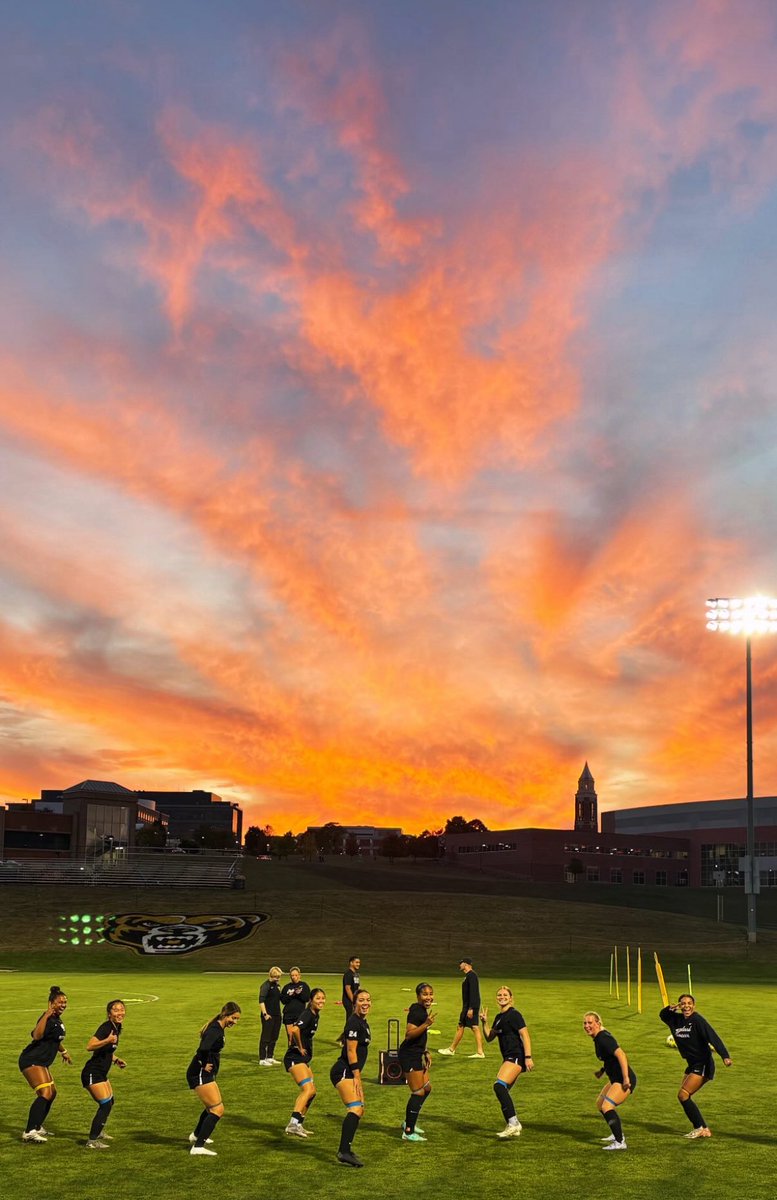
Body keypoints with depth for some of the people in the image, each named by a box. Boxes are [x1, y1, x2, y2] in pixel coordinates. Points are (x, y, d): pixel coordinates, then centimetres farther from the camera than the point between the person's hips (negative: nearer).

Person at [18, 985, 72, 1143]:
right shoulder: (48, 1019, -19)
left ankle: (37, 1127, 29)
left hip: (42, 1063, 11)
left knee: (52, 1093, 17)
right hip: (32, 1061, -11)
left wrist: (63, 1051, 45)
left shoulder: (57, 1019, 11)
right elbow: (37, 1036, -38)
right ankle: (29, 1132, -26)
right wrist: (46, 1015, -41)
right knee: (45, 1094, -22)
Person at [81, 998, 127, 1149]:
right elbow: (89, 1046, -32)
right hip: (92, 1073, -10)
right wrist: (107, 1040, -42)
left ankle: (98, 1132, 43)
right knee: (106, 1104, -13)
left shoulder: (117, 1028, 8)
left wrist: (116, 1059, 11)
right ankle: (92, 1141, -6)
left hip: (101, 1074, 10)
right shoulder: (106, 1027, -20)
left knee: (110, 1101, 23)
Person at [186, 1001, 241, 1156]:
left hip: (206, 1074, 10)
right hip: (200, 1075, -10)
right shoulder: (215, 1030, -21)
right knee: (218, 1110, -13)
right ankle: (198, 1146, -15)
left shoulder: (218, 1028, 10)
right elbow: (203, 1049, -37)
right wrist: (204, 1065, -21)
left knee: (212, 1107, 28)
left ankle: (197, 1135, 50)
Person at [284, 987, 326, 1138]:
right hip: (295, 1058, -10)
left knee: (311, 1091, 13)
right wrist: (300, 1047, -20)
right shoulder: (307, 1014, -17)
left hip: (303, 1059, 10)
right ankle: (293, 1125, -27)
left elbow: (295, 1028, 27)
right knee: (308, 1089, -22)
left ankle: (298, 1124, 19)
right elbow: (294, 1030, -35)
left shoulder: (315, 1015, 12)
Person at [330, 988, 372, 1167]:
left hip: (351, 1072, 11)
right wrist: (356, 1076, -17)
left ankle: (345, 1149, 21)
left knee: (359, 1110, 13)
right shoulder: (354, 1022, -14)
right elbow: (351, 1051, -17)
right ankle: (344, 1152, -27)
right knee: (355, 1109, -21)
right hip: (343, 1072, -11)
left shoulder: (363, 1022, 16)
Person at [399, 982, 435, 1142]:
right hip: (409, 1055, -11)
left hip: (416, 1054, 11)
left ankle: (409, 1123, 31)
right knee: (418, 1092, -6)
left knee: (426, 1088, 19)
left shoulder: (422, 1010, 12)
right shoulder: (416, 1011, -18)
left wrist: (426, 1052, 21)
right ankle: (408, 1132, 3)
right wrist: (426, 1025, -35)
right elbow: (409, 1035, -28)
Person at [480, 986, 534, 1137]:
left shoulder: (514, 1014, -8)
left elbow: (525, 1035, -15)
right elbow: (489, 1038, 21)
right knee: (501, 1091, 7)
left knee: (499, 1086, -23)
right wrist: (484, 1023, 6)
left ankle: (514, 1123, -23)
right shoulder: (499, 1017, 18)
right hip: (508, 1058, 10)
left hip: (516, 1057, -10)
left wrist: (528, 1057, -23)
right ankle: (513, 1128, 15)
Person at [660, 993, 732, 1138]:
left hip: (703, 1065, -8)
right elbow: (662, 1015, 21)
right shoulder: (677, 1019, 4)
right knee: (683, 1097, 6)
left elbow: (713, 1038, -27)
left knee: (683, 1095, -13)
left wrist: (725, 1056, -39)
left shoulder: (698, 1020, -18)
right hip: (692, 1065, 8)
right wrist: (670, 1008, -1)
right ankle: (704, 1129, 12)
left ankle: (700, 1128, -3)